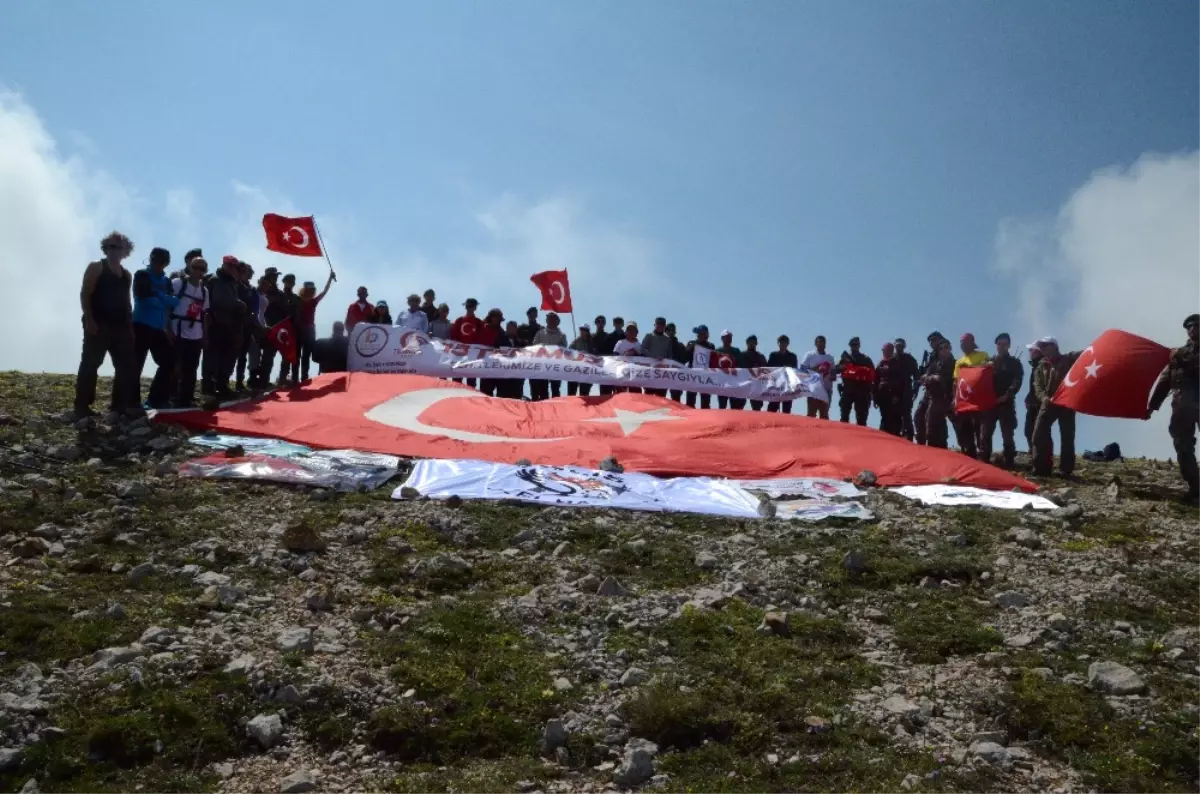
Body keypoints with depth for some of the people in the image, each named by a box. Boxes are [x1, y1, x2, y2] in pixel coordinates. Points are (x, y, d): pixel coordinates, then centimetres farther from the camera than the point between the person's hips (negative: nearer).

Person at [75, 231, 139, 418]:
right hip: (98, 325, -7)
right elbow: (85, 295, -7)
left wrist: (130, 325, 12)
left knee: (128, 366, 5)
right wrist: (89, 320, -16)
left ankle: (121, 404, 11)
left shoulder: (126, 275, 18)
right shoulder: (96, 267, 1)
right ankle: (82, 406, -4)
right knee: (90, 364, -6)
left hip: (121, 326, 7)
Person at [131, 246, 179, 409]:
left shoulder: (166, 281, 16)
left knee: (168, 362, 6)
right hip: (142, 326, -7)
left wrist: (156, 296, -11)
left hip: (158, 328, 7)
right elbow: (145, 296, -15)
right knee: (137, 364, -7)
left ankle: (156, 399, 15)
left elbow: (173, 301, 4)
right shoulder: (142, 276, 0)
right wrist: (164, 299, -6)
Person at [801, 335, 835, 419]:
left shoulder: (830, 357, 15)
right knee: (811, 412, -8)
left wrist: (833, 376, -4)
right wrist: (814, 370, -19)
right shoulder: (809, 355, 0)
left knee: (824, 413, 6)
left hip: (826, 389, 5)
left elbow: (833, 372, 19)